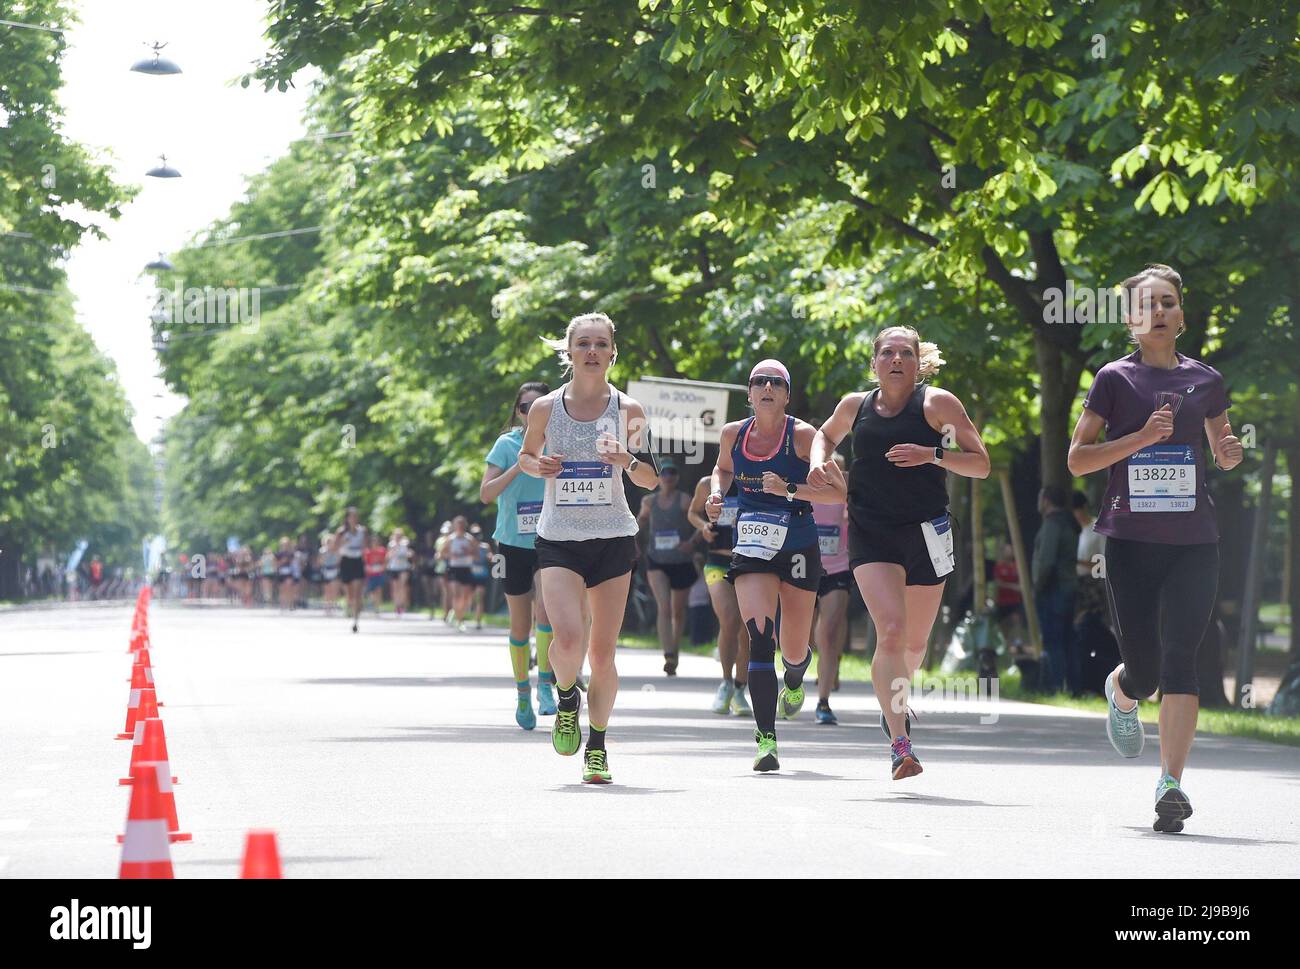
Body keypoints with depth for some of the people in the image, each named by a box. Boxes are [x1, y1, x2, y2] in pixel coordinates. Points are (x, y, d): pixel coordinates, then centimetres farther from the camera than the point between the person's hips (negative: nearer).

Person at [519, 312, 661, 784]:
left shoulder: (627, 410, -1)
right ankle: (566, 697, 13)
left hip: (613, 538, 1)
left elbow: (651, 481, 4)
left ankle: (597, 747, 19)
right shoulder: (545, 408, 0)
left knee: (602, 651, 2)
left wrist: (628, 461, -17)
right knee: (568, 637, -20)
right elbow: (526, 454, 17)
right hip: (557, 538, 0)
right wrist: (537, 465, -6)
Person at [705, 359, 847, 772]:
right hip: (751, 549, 1)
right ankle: (766, 739, -20)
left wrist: (789, 489, -21)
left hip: (798, 549, -1)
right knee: (759, 636, -19)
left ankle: (794, 683, 50)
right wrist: (717, 493, 3)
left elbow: (839, 491, -10)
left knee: (794, 651, 11)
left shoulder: (802, 436, -10)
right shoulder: (733, 434, 1)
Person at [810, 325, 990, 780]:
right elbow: (826, 435, 28)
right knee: (890, 631, -19)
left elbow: (981, 464, -5)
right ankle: (900, 744, -22)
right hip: (870, 533, 0)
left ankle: (894, 701, 47)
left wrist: (933, 455, -21)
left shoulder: (937, 403, -3)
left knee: (915, 642, 13)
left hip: (926, 532, 0)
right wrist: (819, 461, 5)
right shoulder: (854, 406, 6)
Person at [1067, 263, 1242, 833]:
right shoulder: (1115, 379, 2)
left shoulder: (1205, 380, 10)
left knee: (1180, 658, -14)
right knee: (1144, 670, 3)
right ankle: (1120, 693, 41)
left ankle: (1171, 784, -17)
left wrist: (1231, 453, 0)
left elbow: (1221, 452, 25)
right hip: (1131, 540, -1)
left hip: (1193, 541, 1)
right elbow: (1077, 459, -1)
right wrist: (1142, 437, -14)